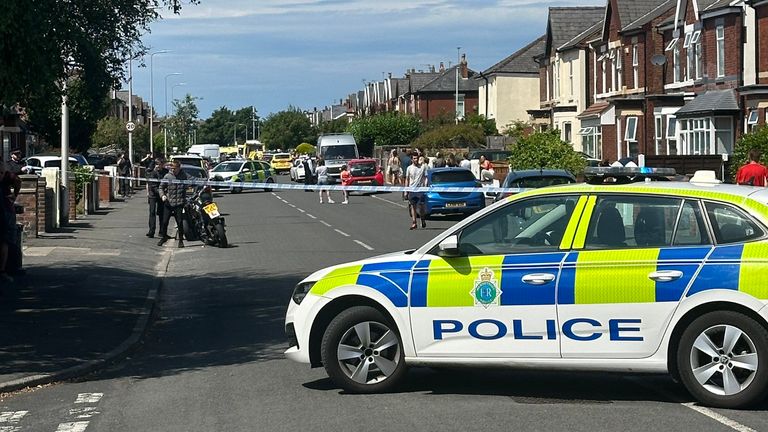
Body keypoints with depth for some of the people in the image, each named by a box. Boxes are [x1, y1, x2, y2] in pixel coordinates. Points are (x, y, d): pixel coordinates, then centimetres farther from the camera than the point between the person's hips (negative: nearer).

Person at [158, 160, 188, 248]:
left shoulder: (183, 176, 4)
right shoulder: (167, 176, -2)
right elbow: (161, 187, 4)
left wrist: (185, 198, 14)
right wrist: (162, 195, -13)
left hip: (179, 203, 0)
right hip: (168, 202, 0)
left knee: (180, 222, -2)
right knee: (165, 221, 2)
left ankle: (180, 240, 9)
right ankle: (163, 237, 22)